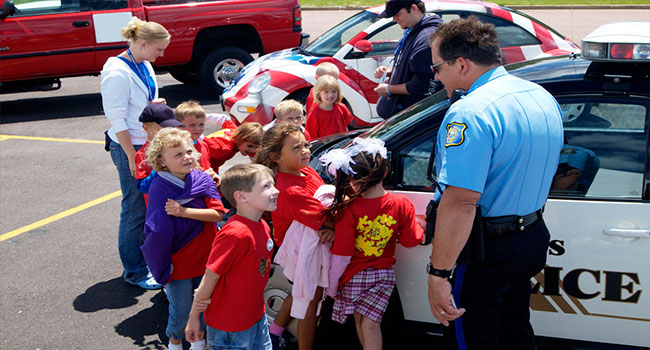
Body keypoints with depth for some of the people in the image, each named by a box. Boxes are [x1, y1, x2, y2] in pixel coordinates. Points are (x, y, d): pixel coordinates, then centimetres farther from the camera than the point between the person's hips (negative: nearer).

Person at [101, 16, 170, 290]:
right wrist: (132, 157, -18)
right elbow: (117, 119, -18)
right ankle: (134, 272, 13)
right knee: (135, 209, 0)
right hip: (129, 146, -8)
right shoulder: (118, 73, -18)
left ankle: (147, 257, 30)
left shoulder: (145, 66, 8)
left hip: (148, 143, 9)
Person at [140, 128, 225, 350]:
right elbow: (158, 229, -17)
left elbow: (217, 214, -14)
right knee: (181, 310, 8)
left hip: (205, 256, 4)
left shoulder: (202, 179, -7)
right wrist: (162, 266, -18)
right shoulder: (159, 188, -17)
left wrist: (184, 211, -25)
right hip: (178, 262, -3)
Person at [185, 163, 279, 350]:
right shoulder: (236, 234, -28)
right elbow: (211, 276, -20)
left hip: (257, 315, 8)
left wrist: (210, 297, -6)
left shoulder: (263, 227, 0)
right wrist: (194, 318, -10)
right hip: (230, 327, -8)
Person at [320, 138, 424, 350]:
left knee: (360, 322, 20)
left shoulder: (348, 210, -23)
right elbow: (411, 241, -4)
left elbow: (341, 257, -19)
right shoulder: (401, 205, -15)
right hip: (384, 274, 2)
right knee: (370, 325, 5)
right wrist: (415, 222, 15)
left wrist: (332, 286, -5)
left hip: (354, 275, -2)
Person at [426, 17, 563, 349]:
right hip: (533, 239, 8)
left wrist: (438, 273, -28)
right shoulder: (544, 98, 4)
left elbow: (460, 203, -32)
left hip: (483, 251, -8)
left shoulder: (470, 113, -26)